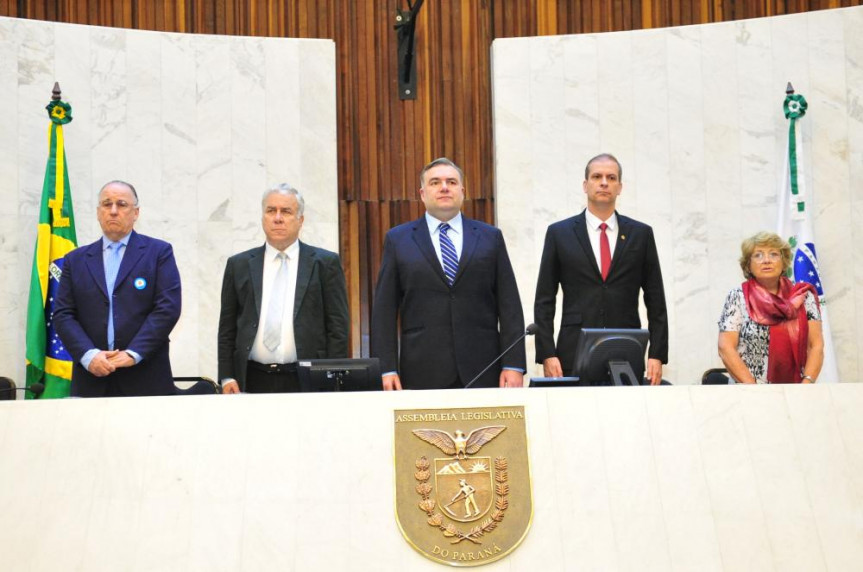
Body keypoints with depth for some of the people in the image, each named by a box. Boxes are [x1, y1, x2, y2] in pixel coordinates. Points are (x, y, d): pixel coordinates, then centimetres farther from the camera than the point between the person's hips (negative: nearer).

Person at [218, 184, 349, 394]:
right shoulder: (239, 265, 11)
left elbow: (338, 327, 3)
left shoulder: (326, 263, 5)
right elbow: (227, 328, 12)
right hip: (252, 382, 2)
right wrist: (227, 377, 3)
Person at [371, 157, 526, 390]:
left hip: (482, 371, 1)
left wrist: (514, 365, -2)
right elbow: (384, 310, 6)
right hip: (423, 375, -1)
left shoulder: (490, 237, 11)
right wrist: (387, 368, -3)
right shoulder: (398, 239, 9)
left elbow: (509, 306, 7)